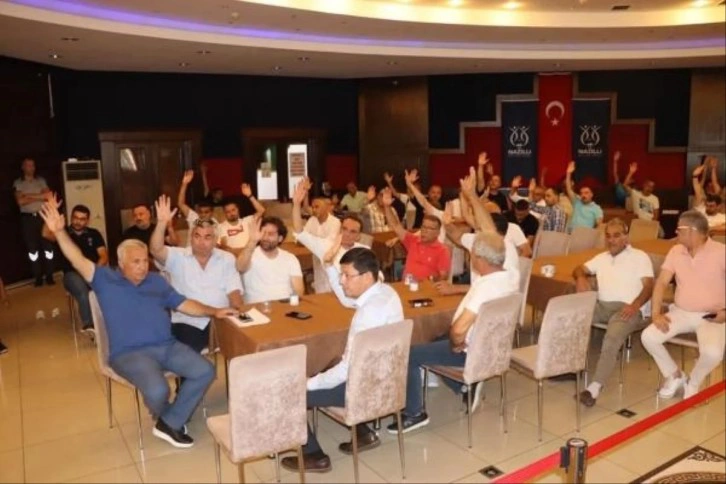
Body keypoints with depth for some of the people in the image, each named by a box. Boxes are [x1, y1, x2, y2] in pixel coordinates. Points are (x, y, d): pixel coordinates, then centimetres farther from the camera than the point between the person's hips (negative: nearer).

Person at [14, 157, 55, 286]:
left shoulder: (41, 180, 8)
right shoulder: (18, 183, 3)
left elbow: (48, 195, -6)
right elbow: (20, 201, -9)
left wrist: (29, 196, -11)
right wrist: (39, 196, -8)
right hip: (27, 218, -1)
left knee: (47, 245, -1)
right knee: (32, 247, 2)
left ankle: (49, 275, 6)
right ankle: (38, 277, 9)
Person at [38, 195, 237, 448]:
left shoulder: (156, 281, 15)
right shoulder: (106, 280, 3)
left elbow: (184, 304, 14)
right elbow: (79, 261, -11)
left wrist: (214, 311, 2)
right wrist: (59, 231, -25)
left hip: (167, 346, 5)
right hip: (130, 353, -5)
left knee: (205, 371, -14)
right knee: (157, 390, -31)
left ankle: (169, 424, 0)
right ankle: (168, 418, 8)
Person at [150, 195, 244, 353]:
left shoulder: (227, 259, 10)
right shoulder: (177, 257, 7)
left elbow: (233, 292, 4)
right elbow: (156, 251, -13)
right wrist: (162, 223, -25)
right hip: (187, 322, -1)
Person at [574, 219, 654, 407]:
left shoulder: (640, 256, 9)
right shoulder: (602, 257, 26)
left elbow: (649, 286, -3)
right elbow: (579, 269, 26)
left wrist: (635, 305, -23)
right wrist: (581, 278, -1)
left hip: (629, 308, -5)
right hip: (603, 306, 6)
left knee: (613, 337, -36)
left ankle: (595, 387, -43)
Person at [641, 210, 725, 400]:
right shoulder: (676, 251, 3)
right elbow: (661, 283, 0)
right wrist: (656, 313, -11)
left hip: (711, 317, -4)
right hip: (680, 312, 4)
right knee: (648, 336, -17)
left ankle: (693, 383, 4)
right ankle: (674, 375, 10)